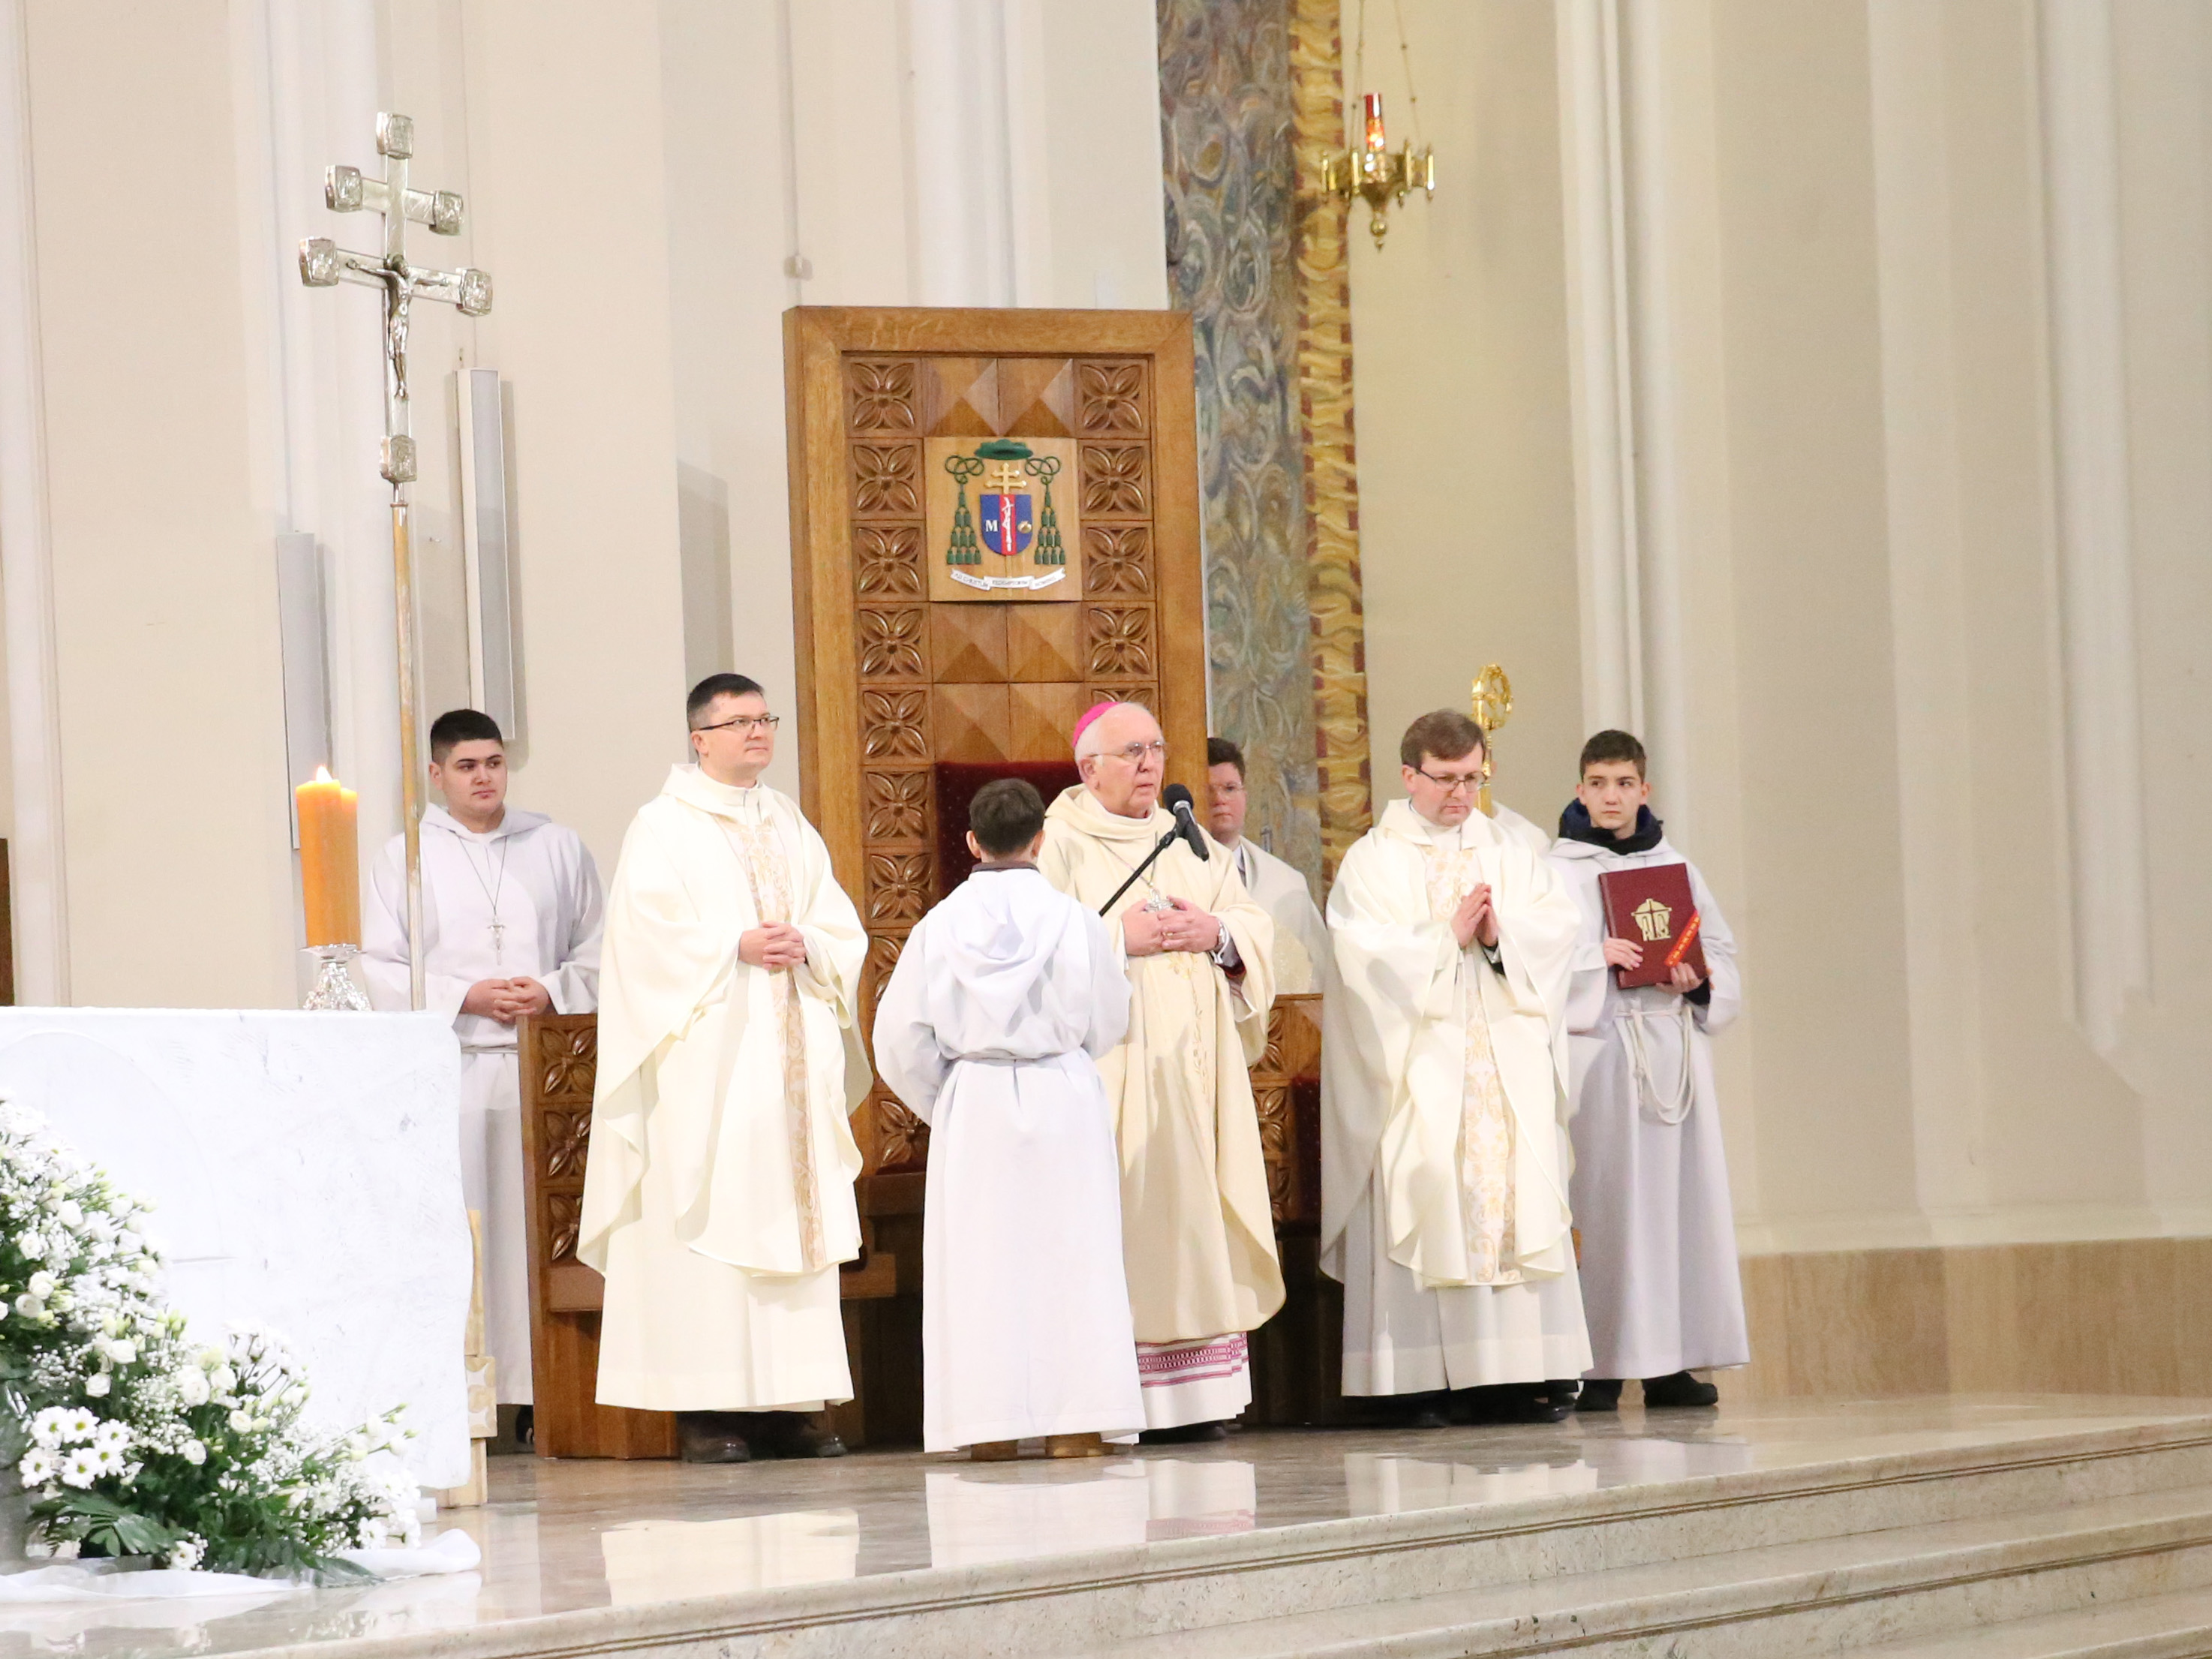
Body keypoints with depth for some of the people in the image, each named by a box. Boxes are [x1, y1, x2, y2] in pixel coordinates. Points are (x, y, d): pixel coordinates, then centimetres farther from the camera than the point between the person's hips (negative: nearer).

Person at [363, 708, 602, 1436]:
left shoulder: (557, 847, 15)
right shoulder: (405, 857, 9)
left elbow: (596, 951, 13)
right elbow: (379, 967, 3)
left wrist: (552, 992, -6)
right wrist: (466, 997, -9)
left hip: (544, 1068, 2)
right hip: (451, 1069, -2)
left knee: (543, 1223, -3)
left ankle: (542, 1391, -1)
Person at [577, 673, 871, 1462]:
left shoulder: (790, 825, 18)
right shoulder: (663, 827, 0)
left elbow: (841, 924, 13)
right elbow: (651, 935, -10)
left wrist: (804, 946, -7)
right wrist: (735, 949, -18)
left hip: (794, 1050, 6)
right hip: (708, 1052, -6)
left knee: (794, 1213, 2)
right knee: (709, 1216, -10)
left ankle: (789, 1404, 4)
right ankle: (705, 1410, -10)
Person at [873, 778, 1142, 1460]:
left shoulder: (940, 926, -4)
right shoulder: (1074, 920, -6)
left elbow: (901, 1043, -1)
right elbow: (1108, 1022, 6)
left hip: (973, 1103, 0)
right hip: (1065, 1099, 0)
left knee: (979, 1258, 4)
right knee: (1068, 1252, 4)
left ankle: (990, 1426, 2)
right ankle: (1074, 1419, 2)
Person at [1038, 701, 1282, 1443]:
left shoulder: (1191, 841, 19)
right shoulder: (1056, 844, 2)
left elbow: (1257, 928, 15)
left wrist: (1215, 933, -5)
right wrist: (1118, 940, -16)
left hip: (1193, 1065, 6)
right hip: (1109, 1068, -6)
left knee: (1196, 1221, 1)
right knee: (1115, 1225, -11)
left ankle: (1192, 1397, 2)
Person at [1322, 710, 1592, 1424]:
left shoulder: (1509, 853, 17)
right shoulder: (1373, 860, 5)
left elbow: (1560, 925, 5)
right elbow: (1366, 952, -9)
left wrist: (1501, 933, -11)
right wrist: (1449, 936, -10)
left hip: (1509, 1061, 4)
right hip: (1421, 1062, -4)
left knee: (1520, 1195, -3)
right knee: (1426, 1198, -10)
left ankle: (1526, 1372, -3)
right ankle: (1428, 1378, -12)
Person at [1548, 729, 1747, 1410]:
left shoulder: (1675, 866, 15)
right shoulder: (1558, 870, 3)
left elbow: (1721, 946, 15)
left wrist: (1700, 980, -4)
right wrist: (1597, 957, -17)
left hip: (1672, 1043, 4)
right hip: (1598, 1043, -4)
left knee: (1678, 1191, 1)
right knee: (1605, 1195, -9)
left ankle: (1671, 1361, 4)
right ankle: (1602, 1363, -9)